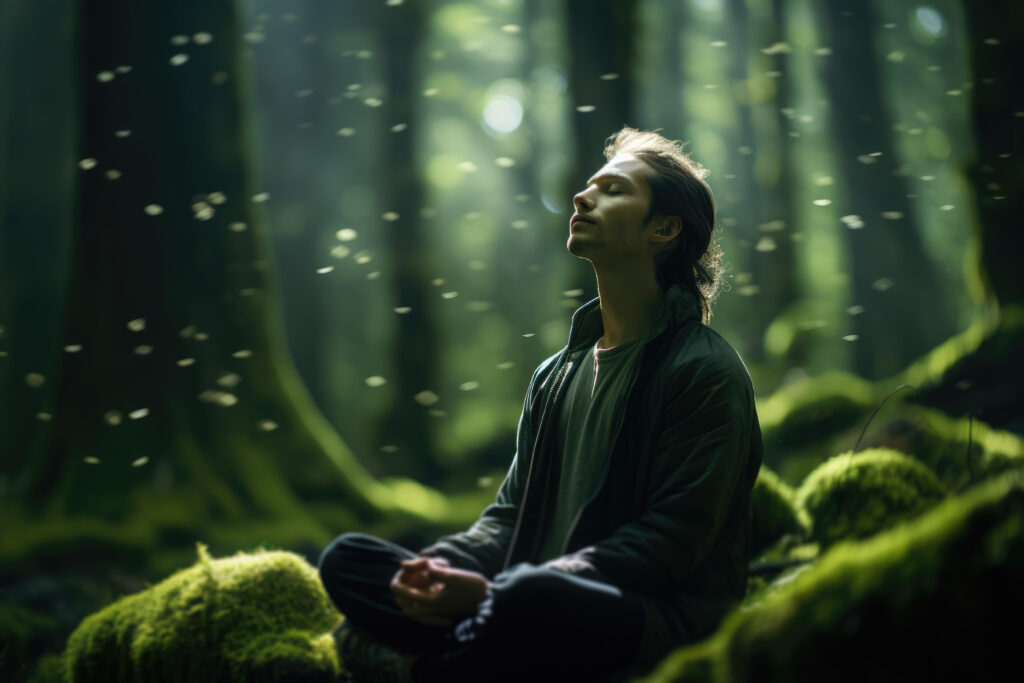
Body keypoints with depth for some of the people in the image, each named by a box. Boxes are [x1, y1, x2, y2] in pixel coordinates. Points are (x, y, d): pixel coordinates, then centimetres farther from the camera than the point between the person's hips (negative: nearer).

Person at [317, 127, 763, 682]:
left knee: (533, 595, -39)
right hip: (551, 606, 7)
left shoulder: (707, 373, -5)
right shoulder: (557, 375, 20)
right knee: (346, 558, -4)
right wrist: (443, 569, -7)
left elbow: (670, 540, -14)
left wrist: (495, 592, -23)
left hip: (662, 617, -7)